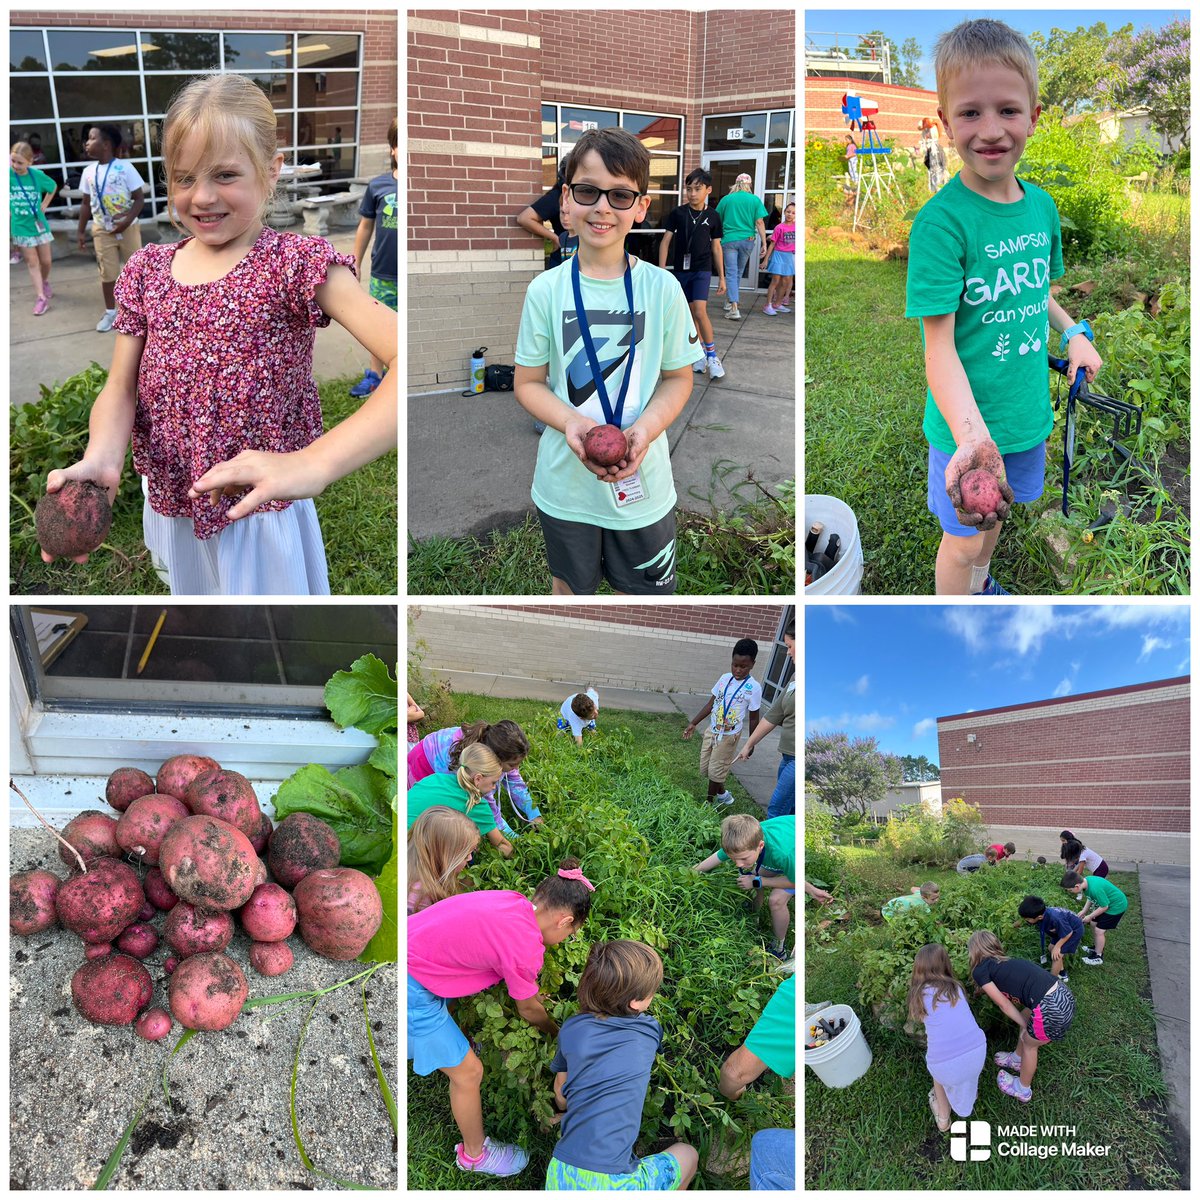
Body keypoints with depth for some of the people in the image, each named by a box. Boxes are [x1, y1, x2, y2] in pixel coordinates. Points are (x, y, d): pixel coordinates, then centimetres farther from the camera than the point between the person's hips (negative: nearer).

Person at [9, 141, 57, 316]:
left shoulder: (38, 175, -9)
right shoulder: (8, 175, -12)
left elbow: (53, 187, 10)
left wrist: (44, 205, 3)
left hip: (39, 224, 1)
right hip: (21, 227, -1)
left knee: (45, 260, 11)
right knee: (32, 262, 2)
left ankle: (45, 282, 41)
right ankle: (41, 298, 4)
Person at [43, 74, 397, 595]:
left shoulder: (296, 263, -16)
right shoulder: (146, 270, 2)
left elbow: (406, 359, -31)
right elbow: (121, 387, 1)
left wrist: (313, 463, -43)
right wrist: (100, 459, -23)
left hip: (259, 515, -5)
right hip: (169, 507, 5)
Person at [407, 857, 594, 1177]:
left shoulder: (512, 900, 1)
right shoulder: (526, 945, -20)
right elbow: (528, 1010, 0)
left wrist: (533, 993, 27)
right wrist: (556, 1032, 19)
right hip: (410, 992, -8)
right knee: (468, 1072, 9)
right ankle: (474, 1155, 31)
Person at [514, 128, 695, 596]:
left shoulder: (661, 288, -9)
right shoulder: (546, 290, -8)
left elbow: (678, 377, -1)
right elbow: (528, 383, -2)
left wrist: (645, 428, -20)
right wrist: (571, 423, -22)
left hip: (642, 484, 0)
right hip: (565, 483, 1)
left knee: (643, 590, 17)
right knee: (571, 584, 23)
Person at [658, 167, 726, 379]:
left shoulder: (712, 216, 0)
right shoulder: (677, 213, -2)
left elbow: (716, 247, 6)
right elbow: (666, 242, 1)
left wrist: (722, 277, 7)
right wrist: (661, 270, -6)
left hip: (702, 270, -2)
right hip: (680, 270, 2)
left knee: (700, 311, -16)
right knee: (691, 313, 7)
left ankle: (712, 355, -5)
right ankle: (700, 352, 20)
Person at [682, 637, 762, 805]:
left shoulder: (753, 687, -16)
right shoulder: (725, 678, -2)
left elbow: (753, 718, -8)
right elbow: (711, 704, 6)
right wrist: (693, 723, 6)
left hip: (728, 736, -5)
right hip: (711, 731, 5)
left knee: (715, 771, 3)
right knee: (705, 769, 15)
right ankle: (722, 793, 39)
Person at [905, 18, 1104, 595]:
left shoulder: (1040, 205, 0)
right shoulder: (941, 221, -22)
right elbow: (939, 346, -26)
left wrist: (1073, 333, 0)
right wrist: (971, 434, -40)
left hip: (1028, 409, 6)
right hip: (966, 423, -6)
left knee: (995, 512, 25)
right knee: (963, 538, 10)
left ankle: (980, 584, 51)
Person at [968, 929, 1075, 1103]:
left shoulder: (980, 971, 1)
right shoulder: (1006, 963, 22)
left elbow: (1004, 1004, 1)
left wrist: (1026, 1026, 10)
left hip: (1051, 1008, -7)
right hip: (1064, 993, 7)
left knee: (1029, 1043, 19)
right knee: (1024, 1018, 30)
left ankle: (1023, 1090, 42)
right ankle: (1017, 1059, 55)